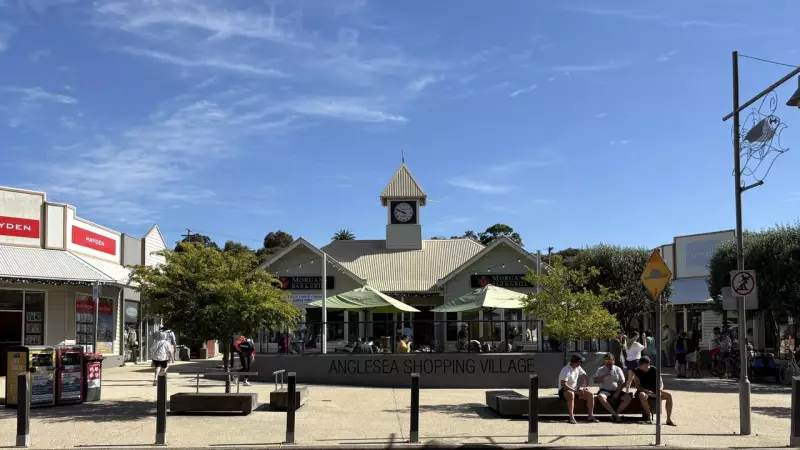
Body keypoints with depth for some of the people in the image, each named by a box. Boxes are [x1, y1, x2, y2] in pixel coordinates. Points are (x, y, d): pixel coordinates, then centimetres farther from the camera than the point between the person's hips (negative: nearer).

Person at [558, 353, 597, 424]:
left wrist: (586, 386, 2)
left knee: (590, 394, -10)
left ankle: (591, 416, -8)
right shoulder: (566, 370, -22)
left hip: (575, 389, 8)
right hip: (564, 391, -8)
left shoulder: (578, 368, 3)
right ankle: (571, 418, -41)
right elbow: (563, 385, -31)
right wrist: (575, 391, -33)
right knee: (571, 394, -42)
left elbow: (585, 376, 18)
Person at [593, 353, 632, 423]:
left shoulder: (618, 369, 11)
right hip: (605, 391, -2)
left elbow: (622, 383, 5)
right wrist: (605, 375, -15)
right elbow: (595, 381, -4)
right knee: (600, 397, -36)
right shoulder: (600, 370, 8)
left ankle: (616, 413, -21)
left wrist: (617, 392, -9)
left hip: (616, 391, 2)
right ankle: (614, 414, -33)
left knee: (628, 398, -24)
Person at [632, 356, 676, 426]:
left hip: (654, 392, 3)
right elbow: (637, 386, -13)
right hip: (643, 391, -3)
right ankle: (649, 415, -22)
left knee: (669, 395, -20)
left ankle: (669, 419, -17)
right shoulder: (637, 371, -9)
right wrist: (647, 391, -30)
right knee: (642, 395, -39)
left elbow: (661, 383, -5)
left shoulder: (654, 370, -4)